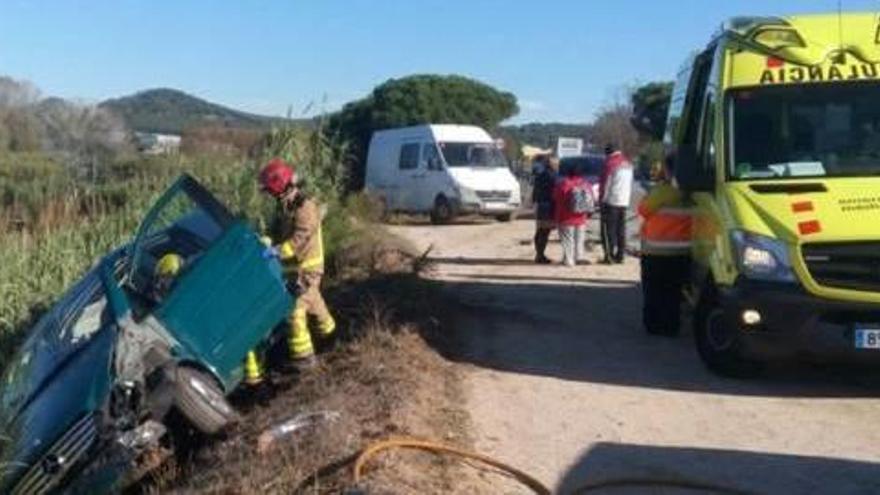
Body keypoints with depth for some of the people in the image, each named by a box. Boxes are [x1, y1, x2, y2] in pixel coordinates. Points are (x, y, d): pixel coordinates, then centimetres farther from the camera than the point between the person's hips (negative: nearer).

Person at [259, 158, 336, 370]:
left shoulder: (305, 207, -22)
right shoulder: (283, 206, 9)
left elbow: (300, 237, -33)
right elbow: (277, 233, 7)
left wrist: (277, 250, -45)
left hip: (305, 268, -10)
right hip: (293, 267, 10)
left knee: (295, 309, -13)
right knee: (313, 301, 28)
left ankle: (304, 356, -8)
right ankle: (327, 329, 51)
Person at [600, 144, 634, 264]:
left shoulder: (611, 162, -12)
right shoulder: (627, 163, 13)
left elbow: (604, 182, -11)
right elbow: (630, 183, 17)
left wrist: (602, 196, -2)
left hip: (611, 200, -7)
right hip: (624, 201, 7)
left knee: (609, 229, -4)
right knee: (621, 229, 10)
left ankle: (610, 255, -7)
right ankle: (620, 255, 11)